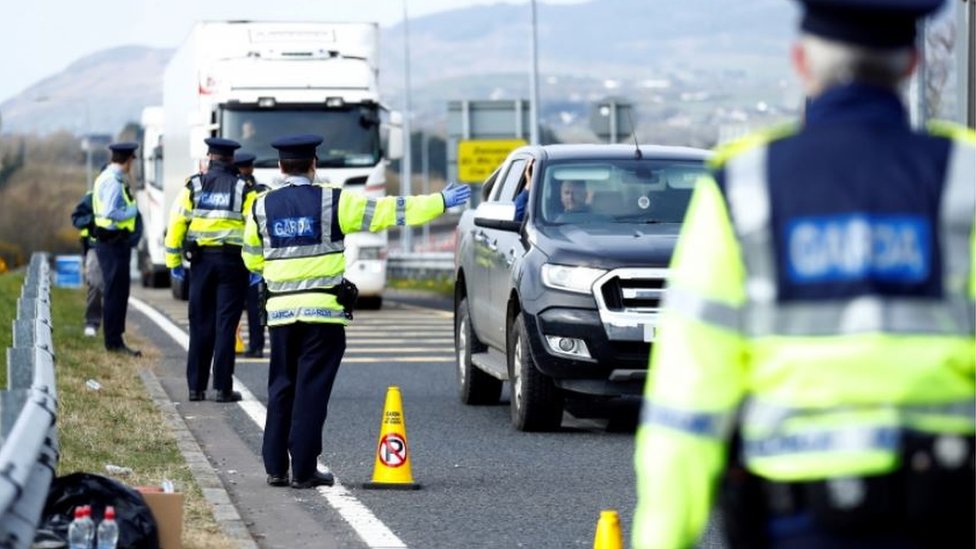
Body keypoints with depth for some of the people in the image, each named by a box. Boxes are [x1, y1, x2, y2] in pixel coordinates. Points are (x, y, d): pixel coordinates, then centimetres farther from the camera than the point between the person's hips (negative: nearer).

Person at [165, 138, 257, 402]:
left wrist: (174, 260, 7)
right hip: (232, 261, -2)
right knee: (225, 325, -1)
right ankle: (222, 388, -3)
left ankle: (196, 386, 11)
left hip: (202, 260, 2)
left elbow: (177, 223, 1)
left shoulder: (193, 186, 4)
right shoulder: (244, 190, 1)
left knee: (200, 324, 9)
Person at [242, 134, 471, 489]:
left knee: (281, 388, 11)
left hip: (280, 310, 3)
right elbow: (388, 213, -1)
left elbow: (252, 259, 16)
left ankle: (275, 467, 10)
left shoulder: (263, 207, 5)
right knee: (311, 389, -2)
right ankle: (303, 470, -4)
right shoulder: (332, 203, -4)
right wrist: (441, 203, 7)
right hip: (323, 310, -3)